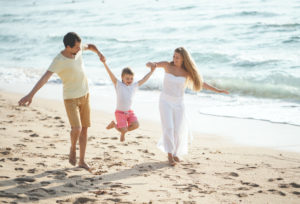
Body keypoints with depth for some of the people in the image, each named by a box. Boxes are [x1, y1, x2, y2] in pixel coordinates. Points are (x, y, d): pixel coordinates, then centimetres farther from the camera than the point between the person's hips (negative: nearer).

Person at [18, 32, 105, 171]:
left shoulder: (77, 48, -5)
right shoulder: (59, 61, -25)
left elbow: (89, 46, 18)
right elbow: (44, 78, -37)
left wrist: (98, 53, -4)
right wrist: (31, 95, -48)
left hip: (85, 94, 6)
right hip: (70, 98, -6)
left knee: (84, 128, 7)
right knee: (76, 129, -19)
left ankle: (81, 161, 17)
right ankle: (73, 148, 14)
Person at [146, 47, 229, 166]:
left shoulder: (187, 72, -2)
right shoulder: (167, 65, -4)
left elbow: (201, 83, 5)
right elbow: (148, 64, -5)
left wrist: (217, 90, 1)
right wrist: (152, 65, -31)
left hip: (178, 103, 2)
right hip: (165, 101, -2)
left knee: (179, 130, 3)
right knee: (168, 127, -15)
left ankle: (175, 153, 25)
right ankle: (170, 156, -14)